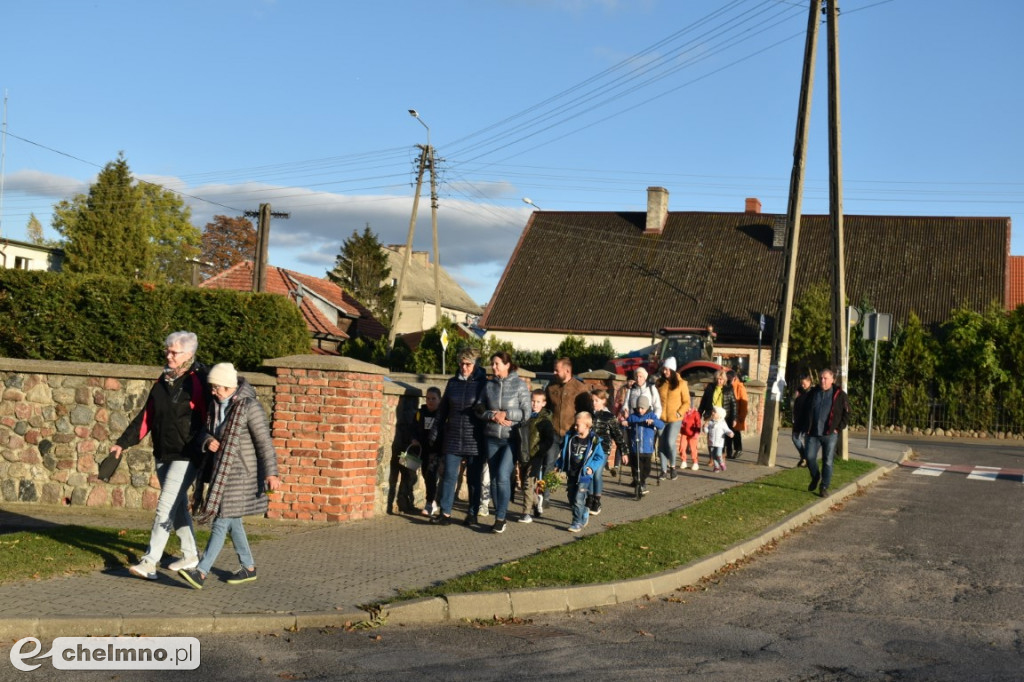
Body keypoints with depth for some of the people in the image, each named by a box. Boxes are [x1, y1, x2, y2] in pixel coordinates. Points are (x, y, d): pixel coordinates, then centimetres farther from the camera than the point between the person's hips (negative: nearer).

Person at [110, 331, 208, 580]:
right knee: (177, 506, 15)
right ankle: (190, 555, 28)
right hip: (163, 454, 8)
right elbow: (147, 416, 15)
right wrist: (123, 443, 12)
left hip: (186, 456, -8)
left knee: (166, 506, -11)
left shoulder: (199, 380, -12)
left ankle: (150, 562, -10)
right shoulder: (165, 379, 10)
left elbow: (209, 419, -15)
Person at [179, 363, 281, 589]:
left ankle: (201, 572, -13)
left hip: (240, 473, -8)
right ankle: (248, 567, 26)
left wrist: (271, 473, -19)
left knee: (221, 521, -10)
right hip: (220, 471, 9)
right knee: (232, 521, 14)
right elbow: (206, 430, 18)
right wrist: (208, 441, -6)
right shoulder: (217, 404, 8)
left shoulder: (250, 407, -15)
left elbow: (264, 441, -16)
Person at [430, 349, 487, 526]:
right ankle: (445, 513, 2)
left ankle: (472, 514, 15)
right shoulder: (453, 383, 8)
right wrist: (435, 434, 10)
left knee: (474, 479, 6)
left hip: (474, 440, -3)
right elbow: (442, 411, 13)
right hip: (453, 439, 3)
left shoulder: (483, 383, -2)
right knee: (449, 476, 0)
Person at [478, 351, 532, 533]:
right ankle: (500, 516, 18)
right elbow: (481, 410, 9)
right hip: (492, 438, 4)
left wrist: (506, 414, -12)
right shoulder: (489, 385, 6)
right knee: (494, 478, 7)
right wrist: (493, 416, -9)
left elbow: (526, 413, -4)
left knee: (503, 476, -14)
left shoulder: (520, 385, -4)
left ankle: (501, 518, -4)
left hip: (512, 438, -4)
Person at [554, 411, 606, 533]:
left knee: (578, 499, -10)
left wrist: (592, 467, -15)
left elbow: (600, 457, -3)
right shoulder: (570, 437, 3)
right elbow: (564, 453, 14)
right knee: (571, 499, 13)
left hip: (584, 474, -5)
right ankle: (584, 513, 35)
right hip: (571, 473, 5)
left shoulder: (594, 440, -9)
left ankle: (577, 523, -1)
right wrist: (558, 464, 6)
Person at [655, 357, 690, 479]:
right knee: (662, 445, 4)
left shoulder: (681, 383, -3)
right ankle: (664, 469, 14)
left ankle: (672, 466, 6)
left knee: (670, 442, -15)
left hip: (675, 419, -3)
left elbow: (686, 402, 0)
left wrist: (679, 413, -12)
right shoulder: (659, 383, 5)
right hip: (661, 419, 3)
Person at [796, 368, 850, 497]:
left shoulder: (839, 395, -2)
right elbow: (804, 409, 17)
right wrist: (806, 426, 8)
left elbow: (847, 413, 2)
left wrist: (838, 428, -5)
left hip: (830, 434, -3)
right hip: (813, 433, 3)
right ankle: (815, 477, 28)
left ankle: (824, 487, 9)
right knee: (809, 457, 0)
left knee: (827, 461, 0)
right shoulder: (813, 393, 6)